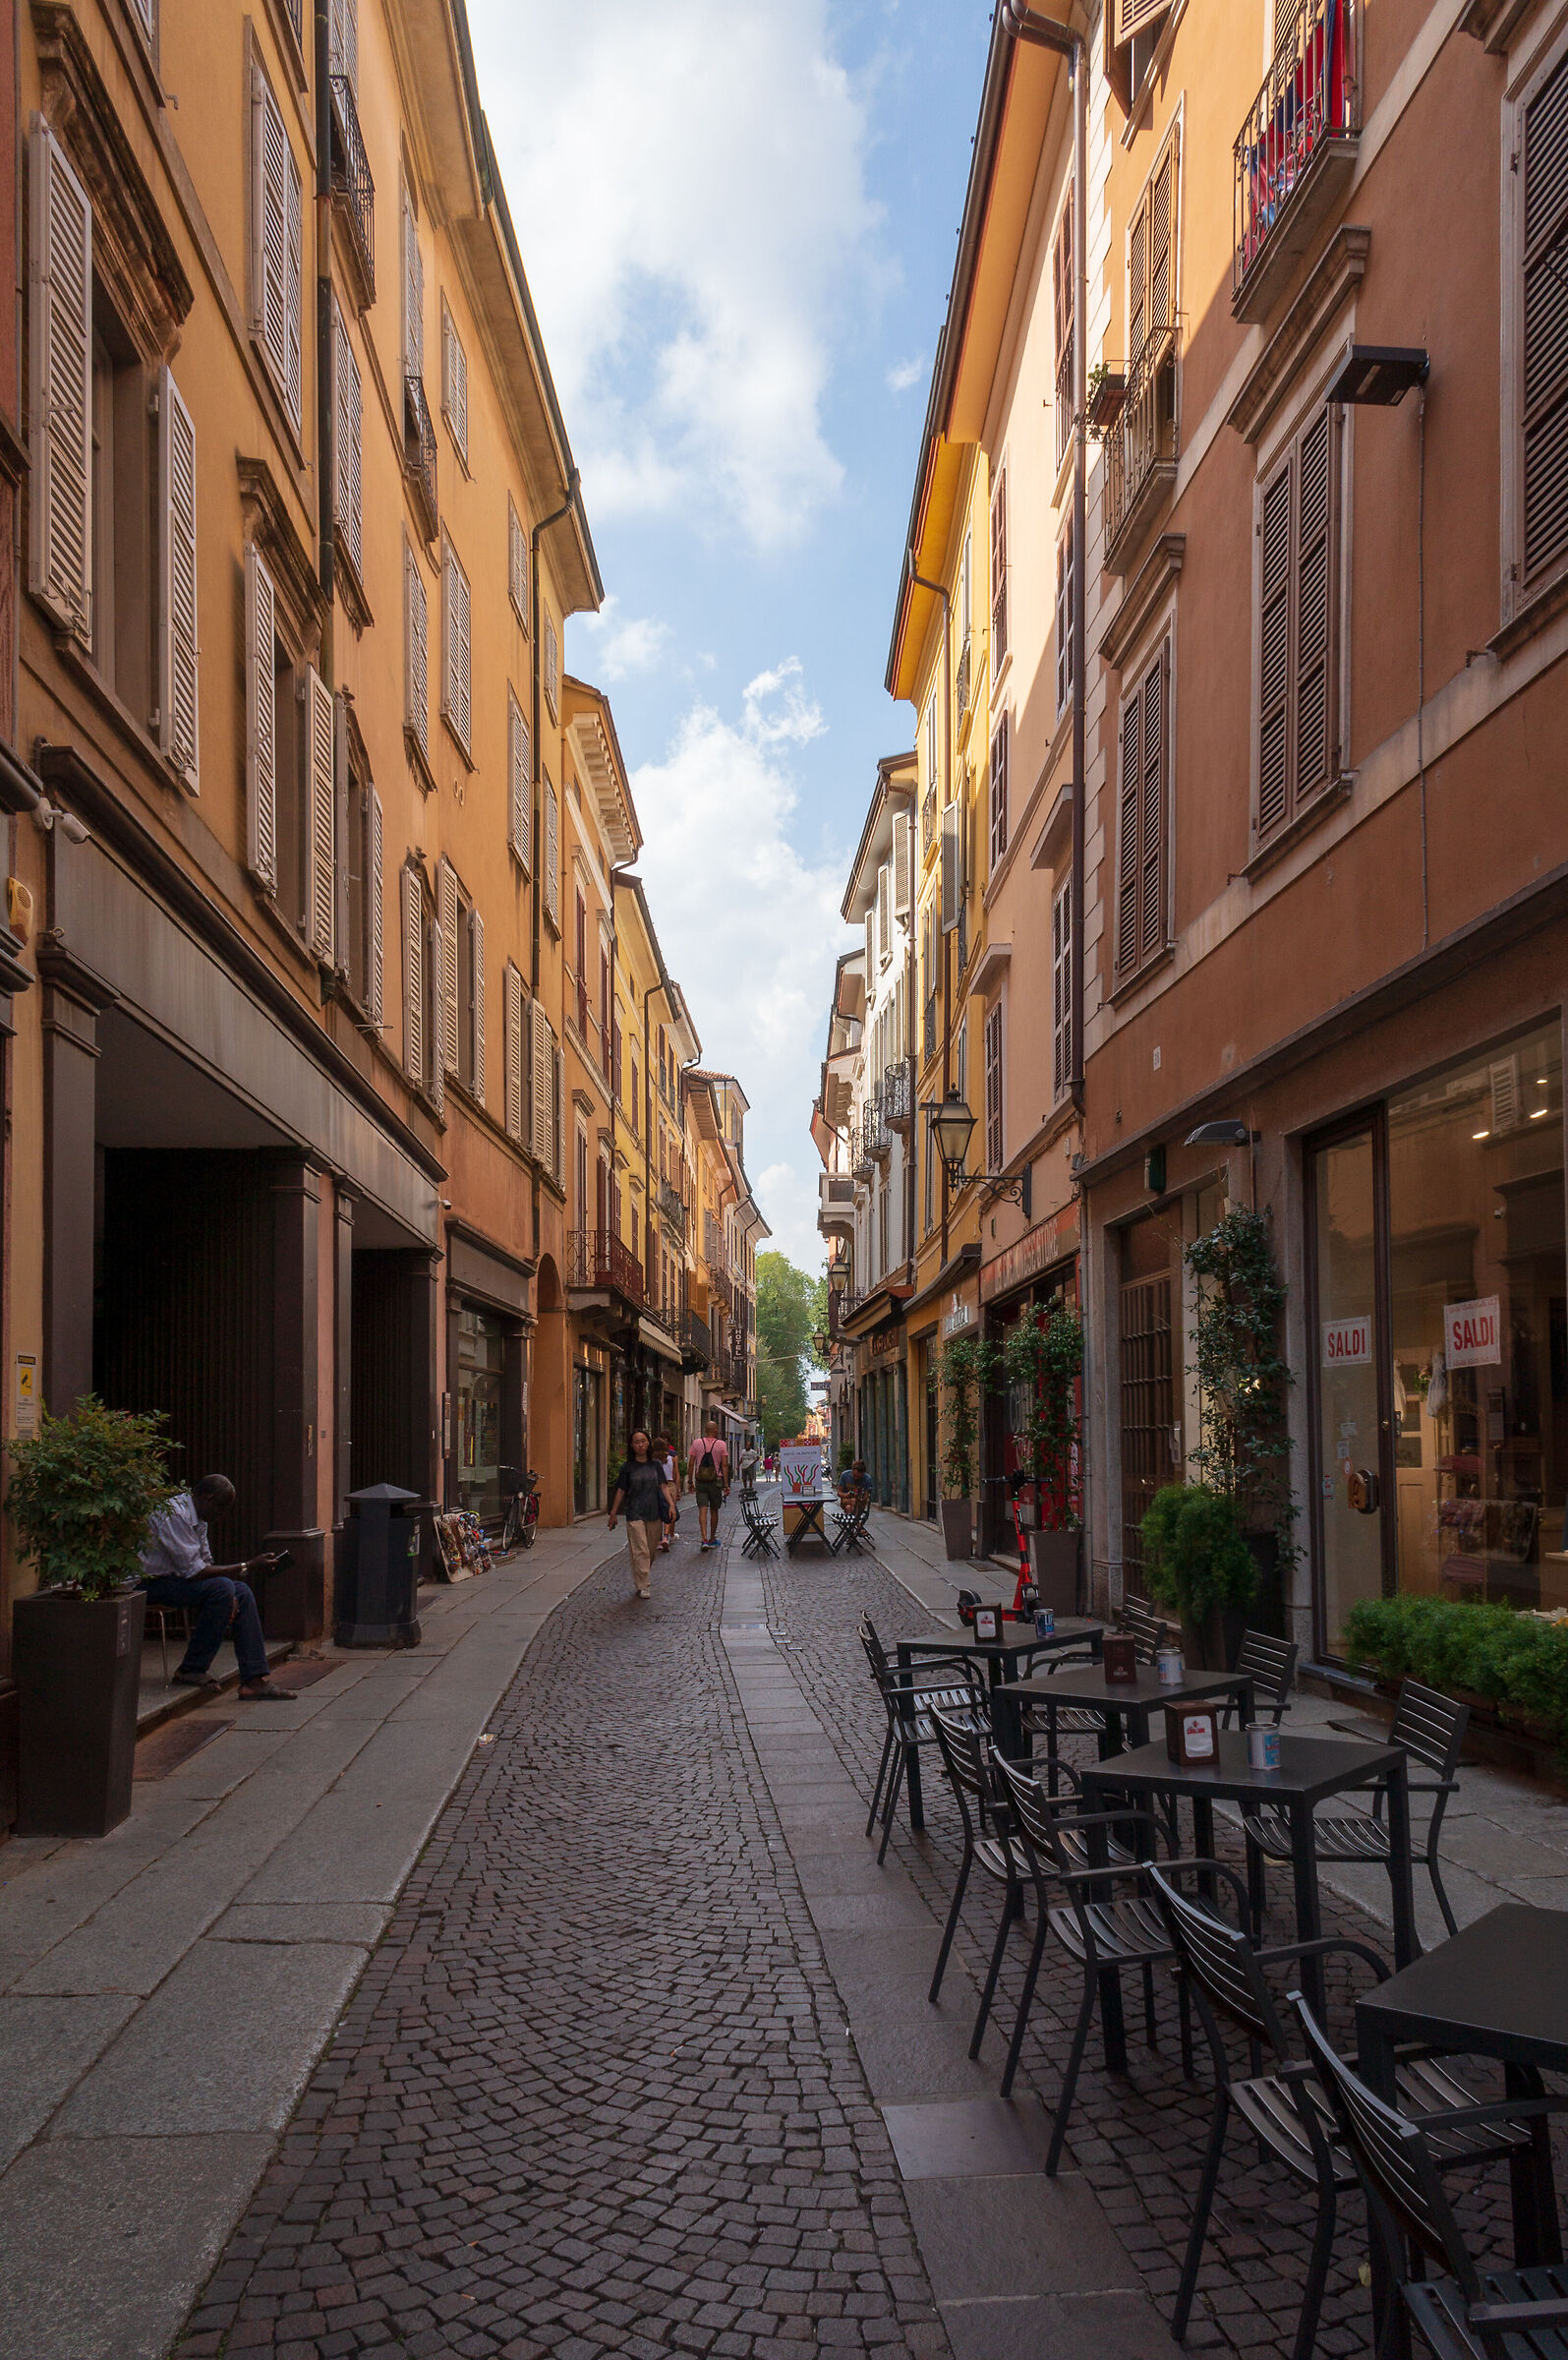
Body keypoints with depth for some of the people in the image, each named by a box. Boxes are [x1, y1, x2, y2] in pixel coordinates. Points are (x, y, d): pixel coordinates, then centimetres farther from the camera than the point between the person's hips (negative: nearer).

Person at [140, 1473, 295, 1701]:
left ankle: (254, 1678, -5)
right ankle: (191, 1670, -15)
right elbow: (193, 1570, -25)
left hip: (175, 1579, 10)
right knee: (221, 1587, -27)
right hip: (152, 1583, -10)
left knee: (242, 1592, -1)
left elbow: (206, 1565, 12)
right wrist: (246, 1567, -21)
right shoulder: (174, 1514, -22)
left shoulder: (198, 1518, 10)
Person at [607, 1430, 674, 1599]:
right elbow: (621, 1491, 4)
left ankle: (642, 1580, 28)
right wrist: (613, 1513, 3)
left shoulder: (655, 1465, 6)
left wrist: (671, 1504, -8)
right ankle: (642, 1586, -4)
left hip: (654, 1514, 3)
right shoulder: (628, 1467, 1)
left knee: (651, 1551, 9)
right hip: (635, 1515, -3)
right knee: (640, 1551, -9)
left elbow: (663, 1486, 6)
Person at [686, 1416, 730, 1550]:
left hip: (700, 1482, 0)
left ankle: (704, 1539, -19)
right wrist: (726, 1485, -6)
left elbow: (690, 1464, -1)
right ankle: (712, 1539, 25)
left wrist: (691, 1482, 7)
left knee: (702, 1510, -4)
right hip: (715, 1482, 0)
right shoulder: (721, 1445, -3)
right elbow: (725, 1465, -8)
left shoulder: (697, 1443, 0)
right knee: (714, 1511, 13)